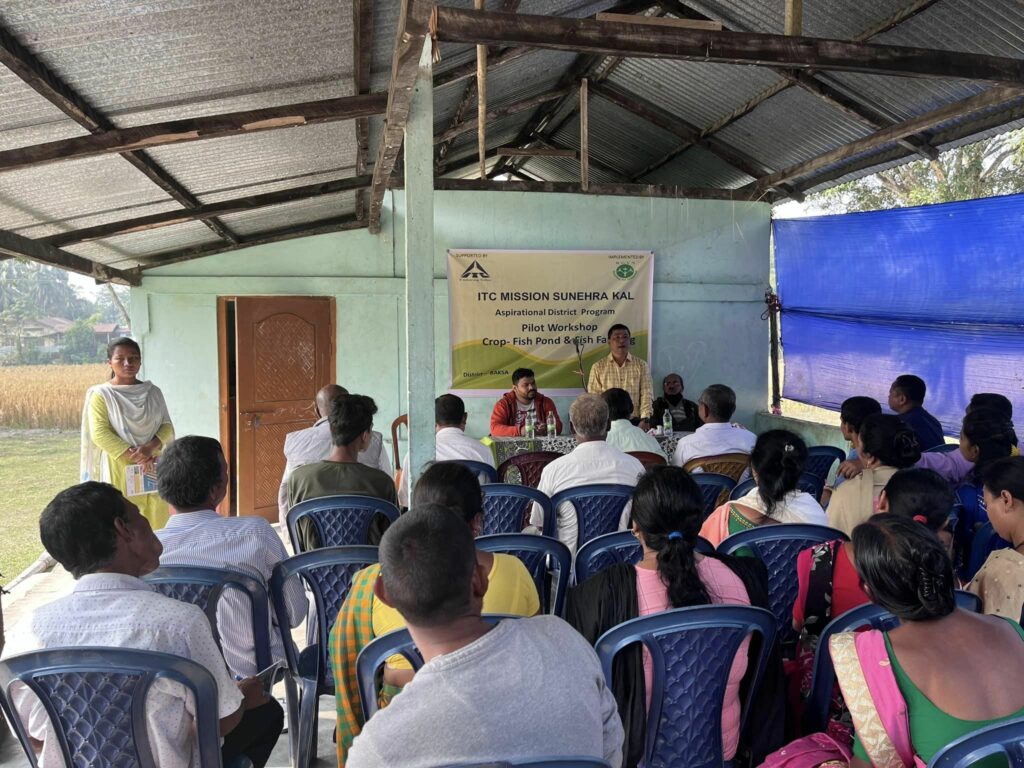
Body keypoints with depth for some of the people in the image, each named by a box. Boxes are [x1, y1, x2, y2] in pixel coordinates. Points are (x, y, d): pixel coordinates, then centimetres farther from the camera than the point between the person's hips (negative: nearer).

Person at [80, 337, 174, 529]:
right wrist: (133, 455, -19)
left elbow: (167, 426, 4)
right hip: (119, 469, -4)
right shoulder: (101, 395, -2)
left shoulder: (153, 392, 9)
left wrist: (151, 447, -16)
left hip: (153, 469, 4)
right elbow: (99, 434, -11)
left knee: (156, 523, 3)